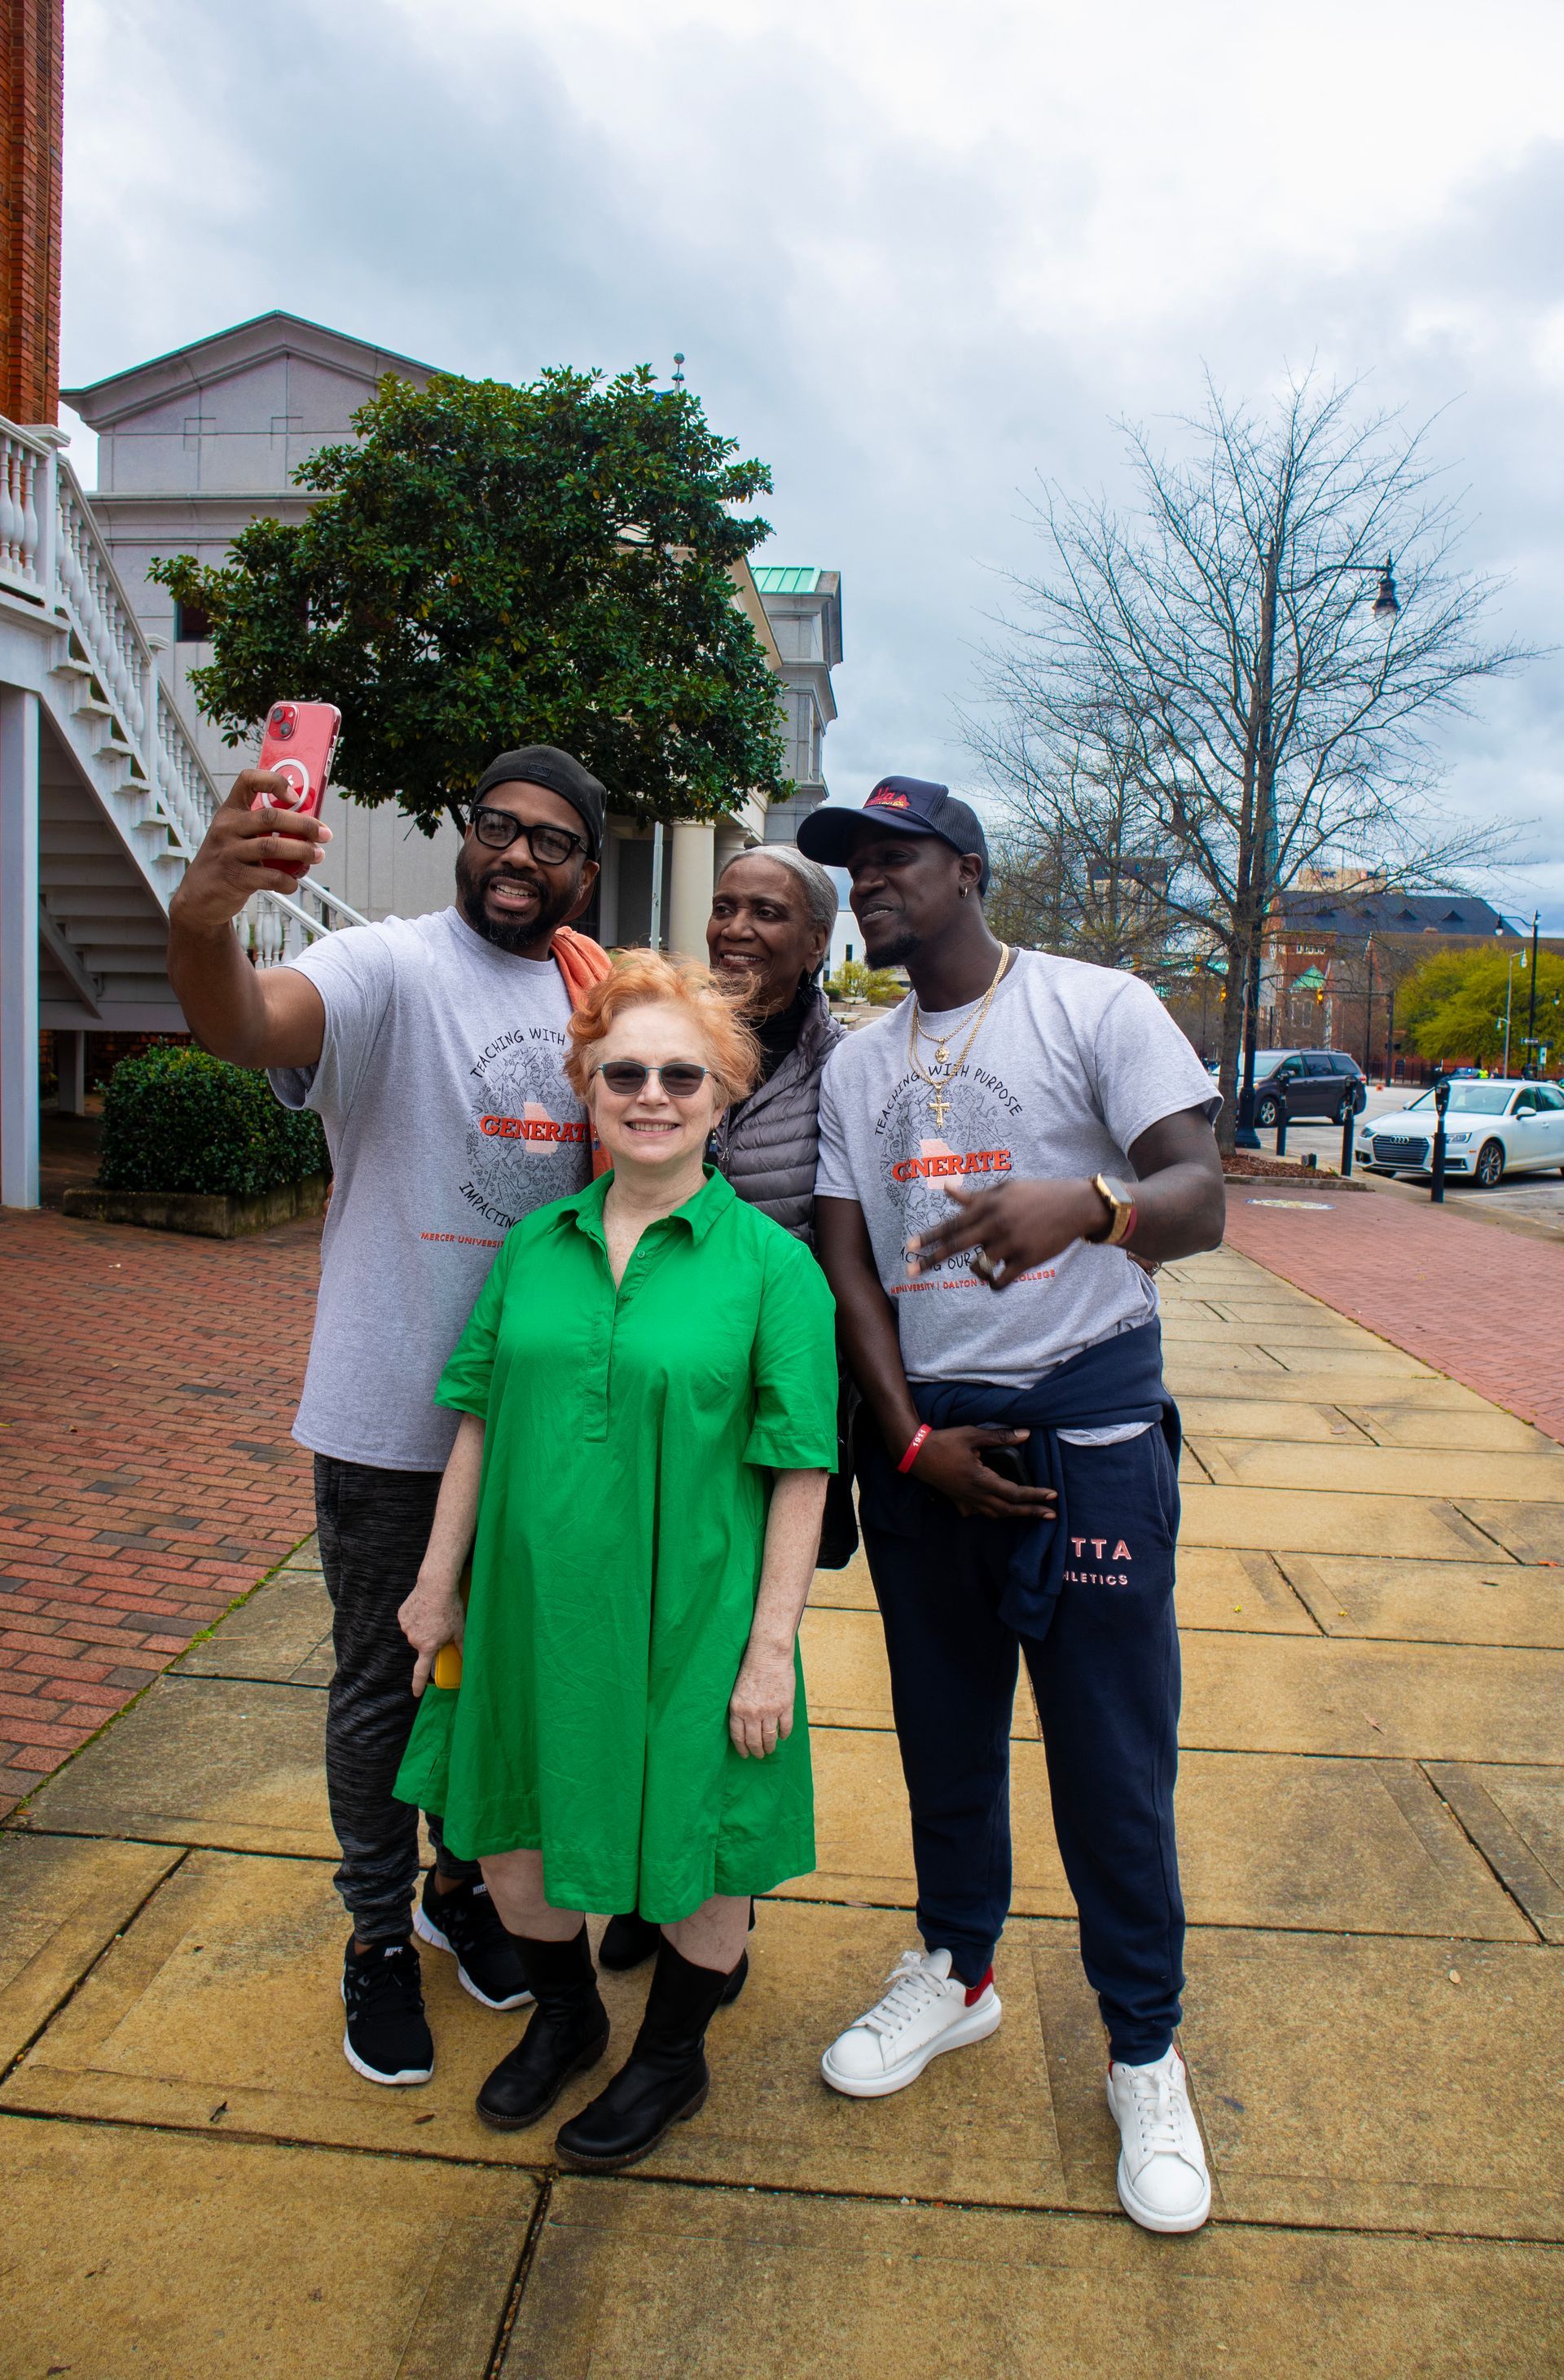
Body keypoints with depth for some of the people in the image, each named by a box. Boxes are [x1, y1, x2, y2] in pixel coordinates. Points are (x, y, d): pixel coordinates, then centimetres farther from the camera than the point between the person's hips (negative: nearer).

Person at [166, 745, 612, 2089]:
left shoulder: (596, 995, 3)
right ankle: (380, 1932, 33)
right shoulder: (390, 967, -14)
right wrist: (203, 917, -57)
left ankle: (462, 1883, 43)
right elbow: (248, 1024, -35)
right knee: (381, 1682, 11)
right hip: (391, 1411, -5)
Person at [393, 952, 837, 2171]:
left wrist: (772, 1643, -11)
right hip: (530, 1607, 4)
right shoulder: (535, 1246, 1)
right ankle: (564, 2015, 50)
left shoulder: (771, 1262, -11)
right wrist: (439, 1581, 10)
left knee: (696, 1853, 14)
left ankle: (672, 2059, 43)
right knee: (508, 1834, 20)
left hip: (688, 1624, -4)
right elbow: (481, 1420, 8)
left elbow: (799, 1473, -10)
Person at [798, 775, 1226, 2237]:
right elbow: (848, 1261, 7)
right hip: (922, 1433, 5)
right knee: (943, 1728, 16)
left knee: (1112, 1756, 2)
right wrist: (910, 1441, -4)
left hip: (1088, 1428, -4)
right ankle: (957, 1969, 39)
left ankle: (1144, 2055, 23)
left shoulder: (1098, 1008, -5)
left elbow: (1200, 1197, -15)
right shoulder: (857, 1065, 11)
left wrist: (1090, 1205, -38)